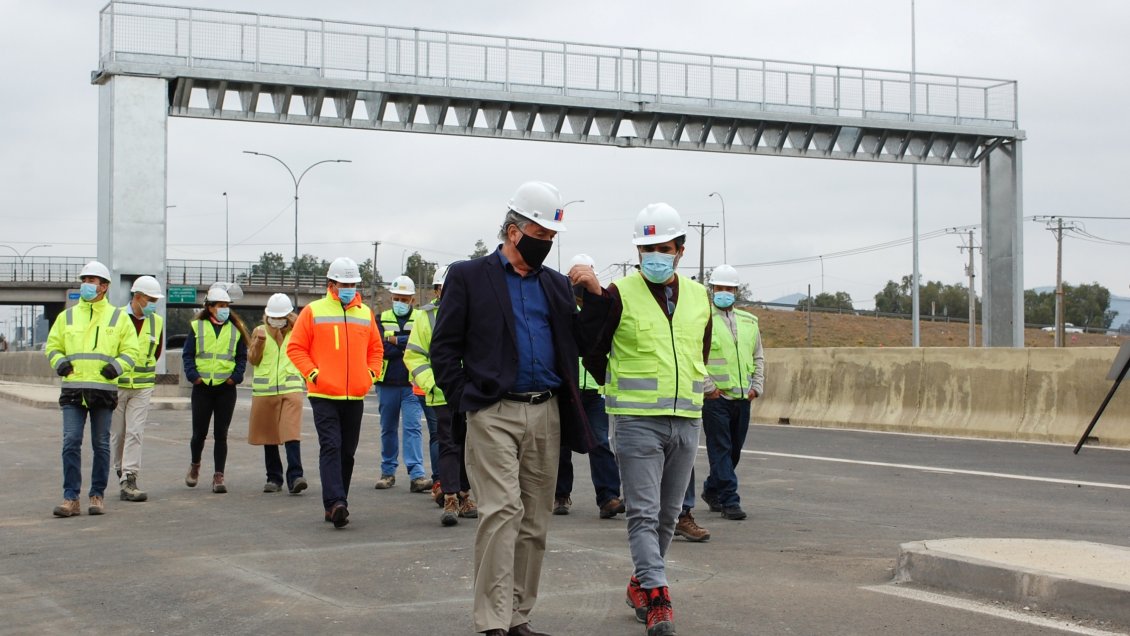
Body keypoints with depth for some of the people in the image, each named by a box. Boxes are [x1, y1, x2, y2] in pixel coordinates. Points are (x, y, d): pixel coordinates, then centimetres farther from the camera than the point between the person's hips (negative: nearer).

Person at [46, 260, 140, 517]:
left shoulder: (118, 317, 8)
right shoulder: (67, 316, 13)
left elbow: (131, 350, 8)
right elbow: (52, 345, 19)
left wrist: (117, 366, -10)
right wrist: (59, 362, -1)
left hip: (104, 390, -1)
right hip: (73, 389, 1)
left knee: (101, 445, 5)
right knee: (71, 442, -7)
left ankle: (98, 495, 14)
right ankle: (71, 498, -5)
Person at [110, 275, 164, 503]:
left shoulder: (157, 322, 4)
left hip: (143, 386, 2)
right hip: (115, 385, -2)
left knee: (135, 433, -7)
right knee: (117, 434, 8)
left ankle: (128, 480, -11)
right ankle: (122, 472, 26)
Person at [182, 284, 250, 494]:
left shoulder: (236, 329, 8)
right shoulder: (197, 326, 5)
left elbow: (242, 357, 10)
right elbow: (187, 354, 5)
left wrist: (236, 376, -4)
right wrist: (193, 375, -9)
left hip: (226, 388, 0)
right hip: (202, 387, 0)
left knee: (221, 434, -1)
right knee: (199, 432, 5)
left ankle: (219, 476, 3)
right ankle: (195, 465, 32)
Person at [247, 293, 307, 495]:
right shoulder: (259, 331, 9)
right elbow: (252, 360, 7)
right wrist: (259, 342, -10)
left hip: (291, 388, -2)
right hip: (265, 390, 2)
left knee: (292, 433, -16)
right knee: (269, 435, 10)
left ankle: (295, 477, -21)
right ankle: (274, 478, 20)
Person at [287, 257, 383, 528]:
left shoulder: (365, 314, 12)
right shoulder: (313, 312, 0)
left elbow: (375, 348, 20)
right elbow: (295, 348, 1)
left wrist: (371, 374, 6)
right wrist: (312, 373, -9)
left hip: (355, 396, 4)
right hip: (324, 394, -4)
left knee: (347, 451, 8)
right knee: (331, 447, -14)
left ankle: (338, 505, 16)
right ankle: (335, 502, -21)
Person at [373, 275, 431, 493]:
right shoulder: (382, 319, 6)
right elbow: (381, 348, -8)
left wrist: (396, 340, -12)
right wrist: (408, 346, -12)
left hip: (412, 384, -2)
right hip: (387, 383, 2)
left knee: (412, 427, -10)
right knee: (388, 429, 12)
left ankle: (417, 475, -16)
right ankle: (388, 472, 23)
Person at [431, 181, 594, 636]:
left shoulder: (556, 285, 17)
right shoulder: (469, 276, 4)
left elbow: (582, 344, 14)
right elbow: (444, 348, 2)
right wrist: (464, 400, -5)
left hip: (546, 414, 5)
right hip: (494, 414, -5)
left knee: (534, 522, 6)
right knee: (502, 512, -14)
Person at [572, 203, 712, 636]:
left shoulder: (699, 297, 9)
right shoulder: (619, 295, -6)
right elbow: (590, 351, -4)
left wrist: (687, 395, 13)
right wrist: (623, 392, -4)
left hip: (686, 421, 5)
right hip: (637, 422, -5)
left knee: (668, 514, 13)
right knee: (643, 512, -8)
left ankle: (641, 584, 28)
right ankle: (657, 598, -8)